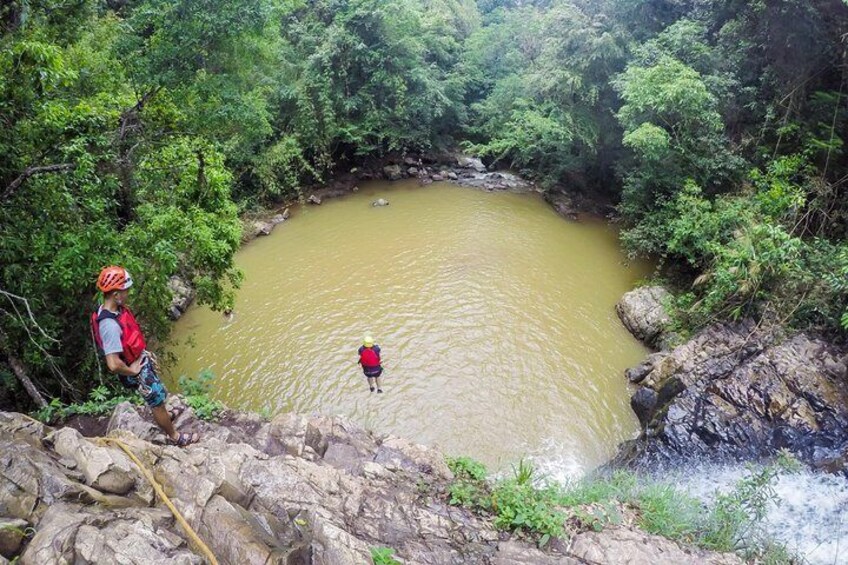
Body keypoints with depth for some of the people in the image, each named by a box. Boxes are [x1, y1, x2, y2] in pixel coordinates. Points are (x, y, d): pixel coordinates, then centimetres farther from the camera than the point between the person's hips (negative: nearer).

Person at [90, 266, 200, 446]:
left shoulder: (117, 308, -8)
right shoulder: (110, 324, -37)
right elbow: (113, 364, -39)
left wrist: (146, 353, 11)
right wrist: (131, 371, -21)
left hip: (141, 359, 9)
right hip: (137, 370, -9)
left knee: (158, 392, 32)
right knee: (157, 402, 12)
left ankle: (166, 415, 60)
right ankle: (175, 437, 33)